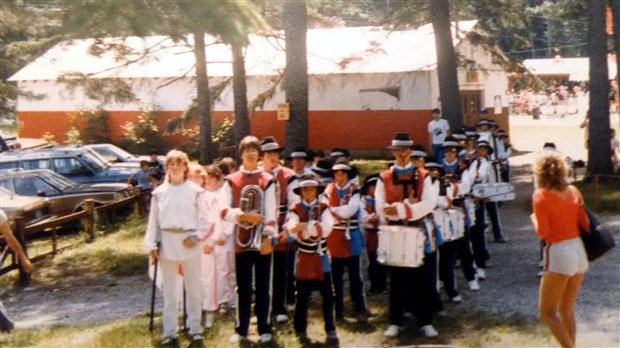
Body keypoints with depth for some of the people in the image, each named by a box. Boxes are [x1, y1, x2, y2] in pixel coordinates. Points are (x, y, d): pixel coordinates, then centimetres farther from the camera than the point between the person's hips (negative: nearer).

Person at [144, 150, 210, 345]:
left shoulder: (195, 190, -1)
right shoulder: (159, 192, 4)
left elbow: (204, 218, 1)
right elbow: (153, 221, 6)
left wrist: (196, 236, -12)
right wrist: (152, 245, 1)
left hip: (189, 242, -1)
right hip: (167, 242, 2)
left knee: (193, 287, 7)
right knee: (169, 289, 7)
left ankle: (195, 328, 17)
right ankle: (170, 331, 13)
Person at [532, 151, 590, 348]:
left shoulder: (540, 195, -11)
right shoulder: (573, 191, 4)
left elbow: (542, 232, -15)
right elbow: (586, 224, 4)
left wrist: (534, 219, 5)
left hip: (559, 253, -6)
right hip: (579, 250, 6)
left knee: (547, 313, 4)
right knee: (567, 309, 19)